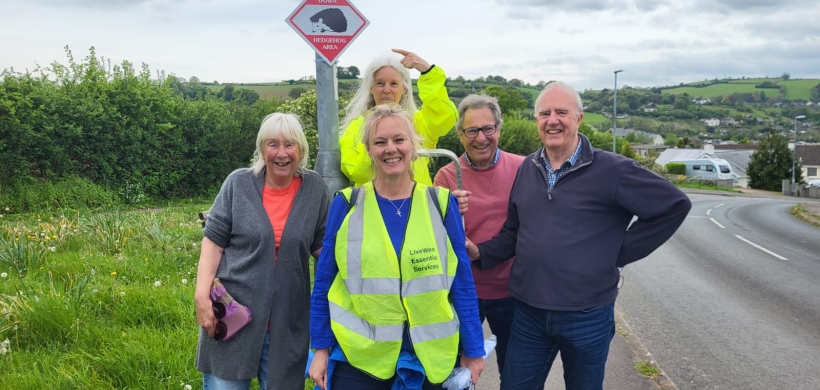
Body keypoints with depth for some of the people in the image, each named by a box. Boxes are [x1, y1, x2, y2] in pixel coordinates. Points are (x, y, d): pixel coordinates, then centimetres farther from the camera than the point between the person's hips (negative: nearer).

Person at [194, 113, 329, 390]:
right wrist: (202, 295, -11)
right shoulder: (238, 183, -3)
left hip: (287, 321, 2)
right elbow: (213, 241, -3)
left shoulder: (314, 189, 1)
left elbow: (322, 247, 8)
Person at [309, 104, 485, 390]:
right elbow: (324, 282, 3)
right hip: (358, 358, 0)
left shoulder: (441, 204, -1)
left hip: (430, 357, 1)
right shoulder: (346, 206, -3)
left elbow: (461, 283, 2)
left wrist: (473, 350, 3)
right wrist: (321, 348, 2)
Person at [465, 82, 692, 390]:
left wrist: (620, 252, -7)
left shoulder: (611, 169, -11)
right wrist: (480, 252, -5)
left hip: (588, 317, -4)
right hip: (528, 313, 4)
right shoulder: (527, 169, 5)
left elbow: (675, 205, -7)